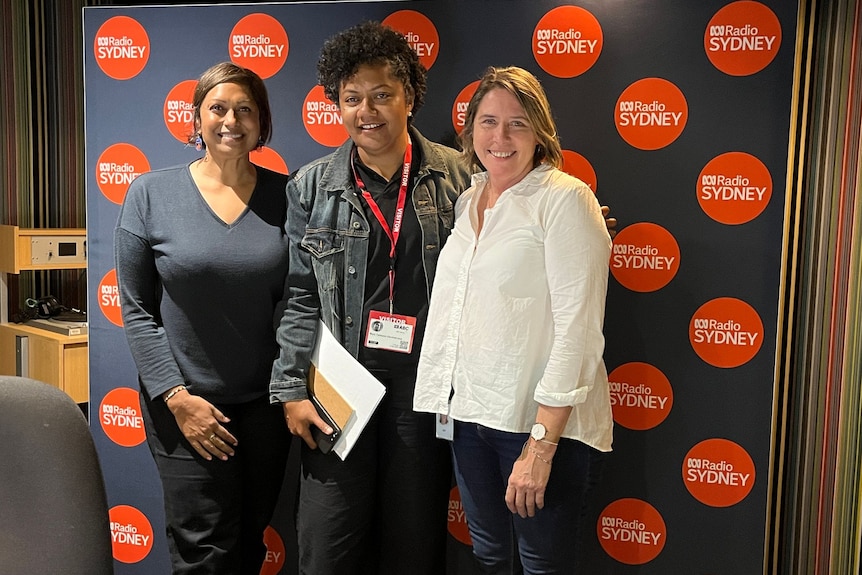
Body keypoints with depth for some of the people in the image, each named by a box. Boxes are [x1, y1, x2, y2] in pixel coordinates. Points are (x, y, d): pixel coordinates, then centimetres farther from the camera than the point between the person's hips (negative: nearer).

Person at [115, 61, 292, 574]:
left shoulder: (285, 196, -1)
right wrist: (176, 396, -10)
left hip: (266, 402, 2)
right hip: (186, 404, -2)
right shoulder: (152, 193, -5)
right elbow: (136, 309, -4)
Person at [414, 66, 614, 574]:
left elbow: (578, 329, -17)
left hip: (544, 422, -6)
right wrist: (445, 405, 9)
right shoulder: (467, 201, 9)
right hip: (469, 412, 6)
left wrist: (540, 446, -19)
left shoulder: (565, 200, -12)